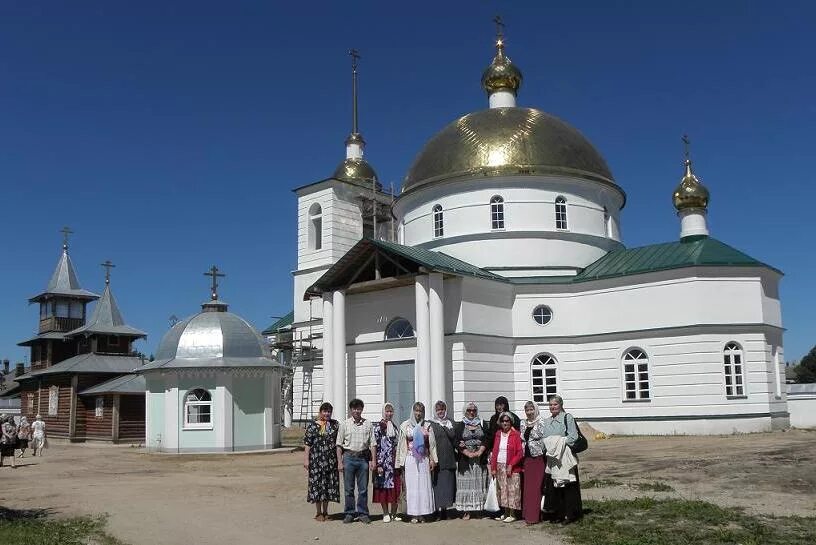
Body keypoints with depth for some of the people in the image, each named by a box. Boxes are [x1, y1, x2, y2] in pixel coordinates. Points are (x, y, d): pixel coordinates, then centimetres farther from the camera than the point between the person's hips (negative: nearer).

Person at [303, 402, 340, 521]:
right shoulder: (312, 425, 0)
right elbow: (307, 444, -2)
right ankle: (318, 513, 13)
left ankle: (325, 512, 20)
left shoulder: (335, 424, 7)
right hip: (316, 459, -3)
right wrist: (306, 459, -8)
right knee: (317, 483, 1)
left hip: (331, 460, 3)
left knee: (329, 484, 7)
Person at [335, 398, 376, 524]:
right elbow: (339, 444, 4)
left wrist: (373, 460, -1)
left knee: (363, 488, 4)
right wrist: (340, 462, -3)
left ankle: (363, 513, 13)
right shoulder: (344, 424, 4)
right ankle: (349, 513, 13)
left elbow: (372, 444, 6)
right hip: (348, 457, 0)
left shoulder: (368, 424, 6)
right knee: (348, 488, 4)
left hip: (363, 458, 1)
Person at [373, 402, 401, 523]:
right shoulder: (378, 427, -4)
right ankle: (386, 514, 8)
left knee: (396, 487, 4)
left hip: (395, 462, 5)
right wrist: (379, 464, -13)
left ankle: (394, 513, 14)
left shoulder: (395, 427, 14)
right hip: (384, 462, -5)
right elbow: (376, 447, -8)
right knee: (384, 487, -1)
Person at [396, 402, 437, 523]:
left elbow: (432, 444, 7)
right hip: (410, 459, -1)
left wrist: (433, 459, 1)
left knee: (424, 485, 0)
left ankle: (422, 514, 6)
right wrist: (401, 462, 0)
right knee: (411, 485, -2)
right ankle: (413, 514, 2)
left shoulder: (427, 426, 7)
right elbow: (401, 444, 3)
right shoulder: (405, 425, 3)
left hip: (424, 459, 1)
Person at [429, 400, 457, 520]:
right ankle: (436, 510, -2)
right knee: (436, 483, -5)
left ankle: (444, 508, 10)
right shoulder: (431, 424, 6)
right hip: (436, 458, -3)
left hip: (448, 459, 3)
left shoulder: (450, 423, 14)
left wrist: (445, 426, -4)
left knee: (447, 483, 1)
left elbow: (452, 435, -2)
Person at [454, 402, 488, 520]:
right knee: (466, 484, -3)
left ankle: (478, 507, 5)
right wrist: (468, 453, -12)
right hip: (465, 460, -1)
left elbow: (486, 440, 3)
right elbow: (457, 442, -3)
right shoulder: (460, 426, 5)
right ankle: (466, 510, -2)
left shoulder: (482, 424, 10)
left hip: (480, 460, 1)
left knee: (479, 484, 1)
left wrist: (479, 452, -11)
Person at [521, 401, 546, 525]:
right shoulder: (523, 424, 12)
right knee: (527, 486, 7)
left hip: (538, 458, -5)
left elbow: (544, 440, -6)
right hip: (526, 458, 5)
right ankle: (527, 514, 15)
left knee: (536, 487, -5)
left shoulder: (541, 424, -5)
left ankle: (534, 516, -1)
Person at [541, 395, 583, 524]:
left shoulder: (567, 417, -1)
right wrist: (547, 446, 0)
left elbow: (573, 437, -10)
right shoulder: (546, 422, 18)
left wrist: (560, 443, -16)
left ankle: (570, 514, 4)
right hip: (551, 459, 6)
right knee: (552, 487, 5)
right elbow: (544, 439, 19)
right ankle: (557, 513, 13)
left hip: (564, 458, -6)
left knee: (567, 486, -3)